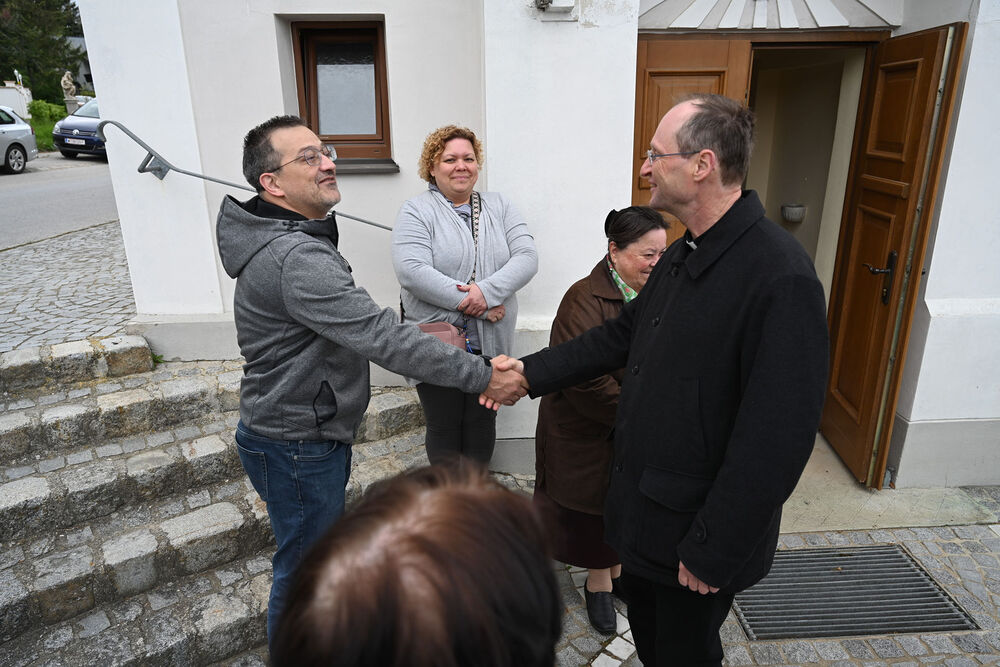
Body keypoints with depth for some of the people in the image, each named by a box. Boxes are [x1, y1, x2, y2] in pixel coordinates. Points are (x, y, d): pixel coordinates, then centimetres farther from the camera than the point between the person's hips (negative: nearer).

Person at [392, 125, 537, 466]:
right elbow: (411, 271, -19)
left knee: (482, 423, 16)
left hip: (490, 345, 3)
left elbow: (527, 257, -4)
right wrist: (472, 303, -21)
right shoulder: (416, 211, -4)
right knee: (443, 427, 12)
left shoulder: (500, 207, 8)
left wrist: (488, 291, -21)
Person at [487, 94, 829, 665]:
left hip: (697, 529, -8)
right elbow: (623, 335, 13)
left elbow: (778, 438, -26)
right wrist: (532, 371, 6)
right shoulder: (683, 255, 4)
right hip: (645, 509, 8)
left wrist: (713, 552, -21)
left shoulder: (781, 277, -26)